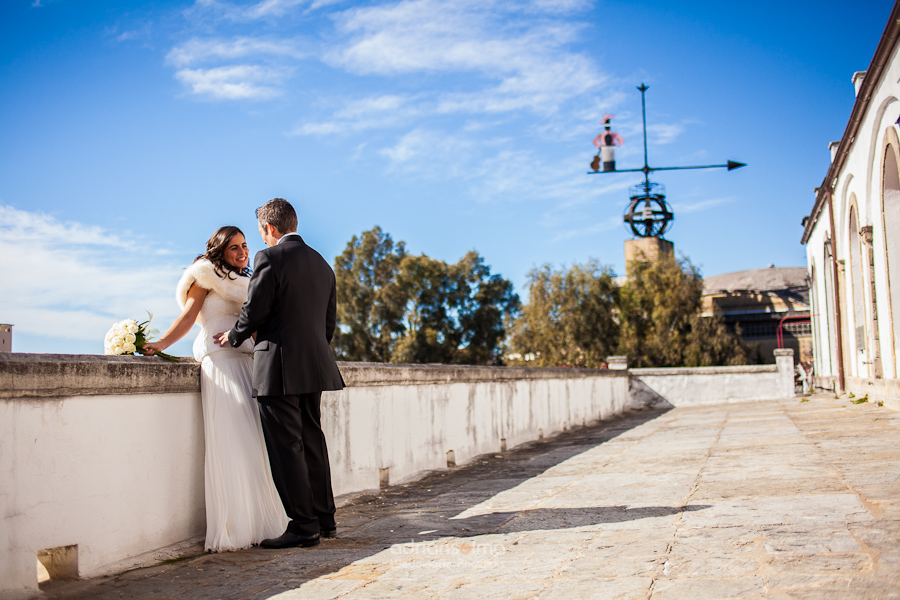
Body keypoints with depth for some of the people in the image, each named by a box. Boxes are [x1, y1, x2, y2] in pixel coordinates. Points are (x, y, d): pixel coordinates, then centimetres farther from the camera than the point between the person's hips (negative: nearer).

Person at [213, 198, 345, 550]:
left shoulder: (270, 258, -9)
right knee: (312, 441, 14)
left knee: (286, 446, -3)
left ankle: (304, 525, -2)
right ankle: (324, 519, 20)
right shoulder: (322, 264, 15)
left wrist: (233, 338, 6)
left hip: (280, 367, -8)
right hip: (314, 365, 8)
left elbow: (254, 311, -12)